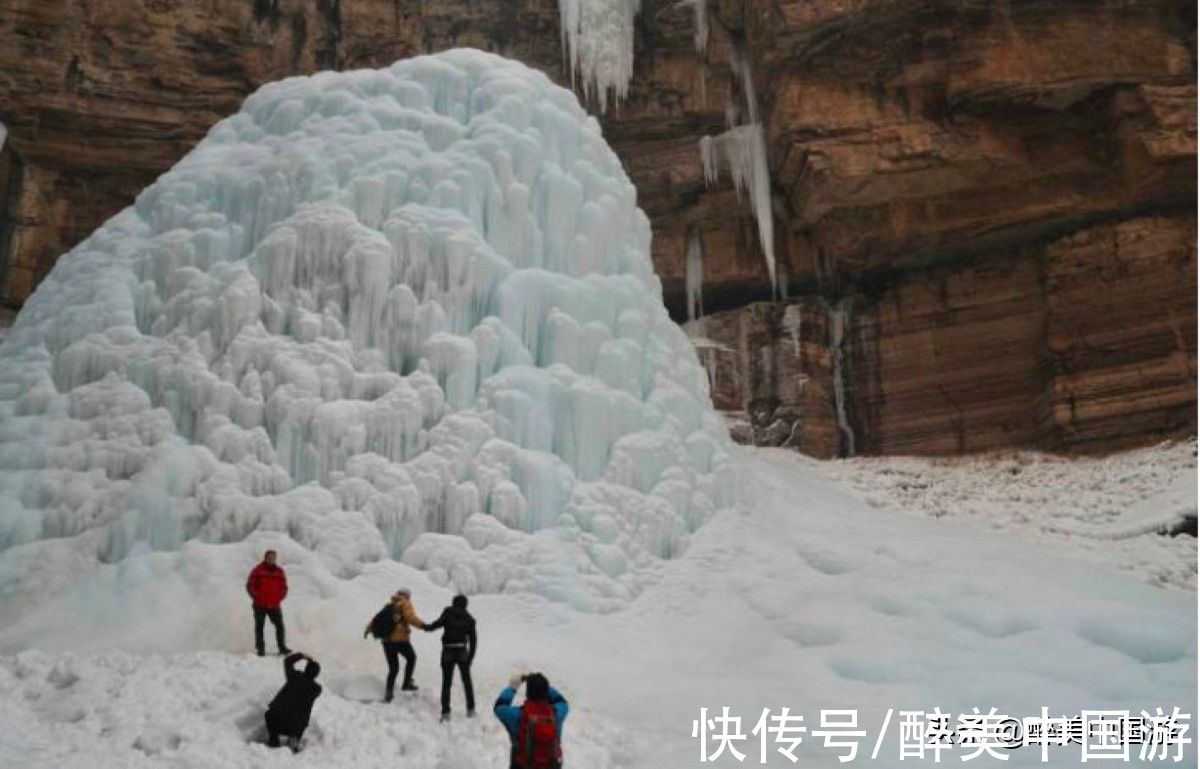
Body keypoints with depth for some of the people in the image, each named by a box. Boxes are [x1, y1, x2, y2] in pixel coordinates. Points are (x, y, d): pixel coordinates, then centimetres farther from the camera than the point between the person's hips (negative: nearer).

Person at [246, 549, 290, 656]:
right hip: (260, 605, -2)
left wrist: (279, 598, -2)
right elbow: (250, 586, -3)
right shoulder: (257, 570, -2)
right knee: (259, 626, 2)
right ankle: (260, 648, 8)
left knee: (280, 626, -1)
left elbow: (284, 587, 11)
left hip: (274, 605, 3)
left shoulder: (279, 571, 7)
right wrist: (257, 598, -10)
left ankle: (282, 647, 5)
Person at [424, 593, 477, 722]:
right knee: (466, 680, 19)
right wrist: (471, 657, 11)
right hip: (462, 652, 2)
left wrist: (428, 627, 0)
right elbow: (473, 640, 5)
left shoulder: (448, 613, -1)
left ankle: (445, 712, 1)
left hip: (448, 652, -2)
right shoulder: (469, 619, 7)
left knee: (446, 682, 7)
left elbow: (439, 622, -18)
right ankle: (470, 709, 19)